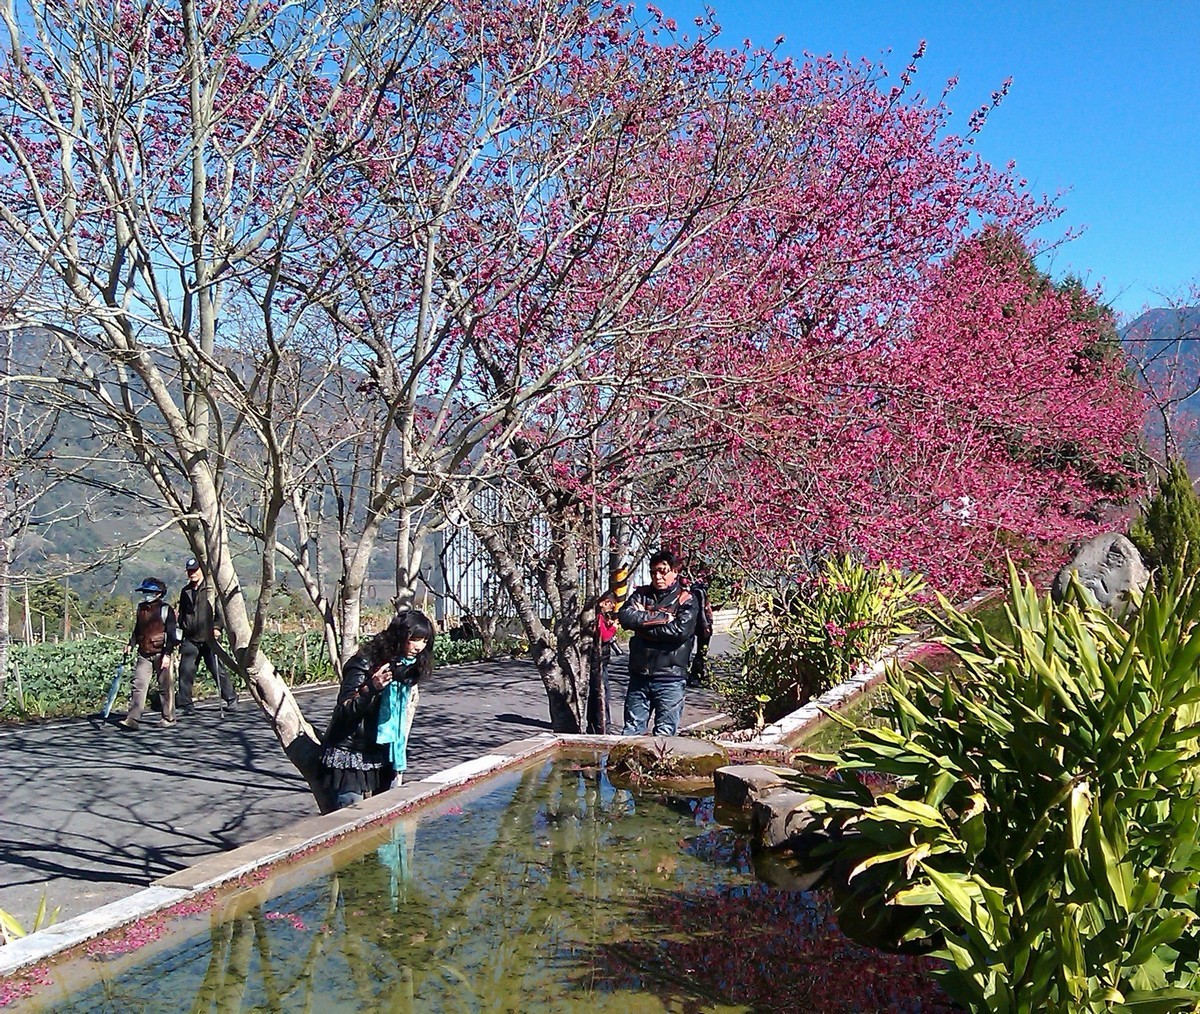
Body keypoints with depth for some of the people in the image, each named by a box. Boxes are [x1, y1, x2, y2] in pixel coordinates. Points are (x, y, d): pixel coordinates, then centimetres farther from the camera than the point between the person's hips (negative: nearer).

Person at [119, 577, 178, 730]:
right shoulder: (141, 608, 12)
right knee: (139, 686, -5)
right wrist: (131, 644, 6)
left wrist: (167, 654, -14)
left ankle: (169, 717, 15)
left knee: (165, 687, 4)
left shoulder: (165, 610, -5)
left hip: (160, 654, -5)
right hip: (144, 655, 5)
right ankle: (132, 719, -10)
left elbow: (171, 634, -7)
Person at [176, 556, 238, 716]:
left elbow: (222, 610, -4)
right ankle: (185, 705, 4)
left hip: (209, 639, -5)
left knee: (218, 670, -2)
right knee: (185, 670, -4)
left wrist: (217, 627, -16)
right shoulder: (185, 591, 16)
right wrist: (180, 635, 22)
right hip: (190, 640, 5)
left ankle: (231, 701, 11)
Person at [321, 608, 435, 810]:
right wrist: (372, 689, -34)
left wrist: (399, 766, 13)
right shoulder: (366, 663, -15)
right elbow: (345, 711, -18)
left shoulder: (412, 669, 6)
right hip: (350, 757, -7)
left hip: (384, 759, 7)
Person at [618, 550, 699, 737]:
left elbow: (680, 630, -17)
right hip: (639, 674, 4)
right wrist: (661, 617, -12)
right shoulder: (641, 594, 11)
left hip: (670, 678, -4)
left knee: (665, 734, 0)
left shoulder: (687, 600, -1)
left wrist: (643, 625, -9)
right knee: (631, 732, 8)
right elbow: (625, 616, -7)